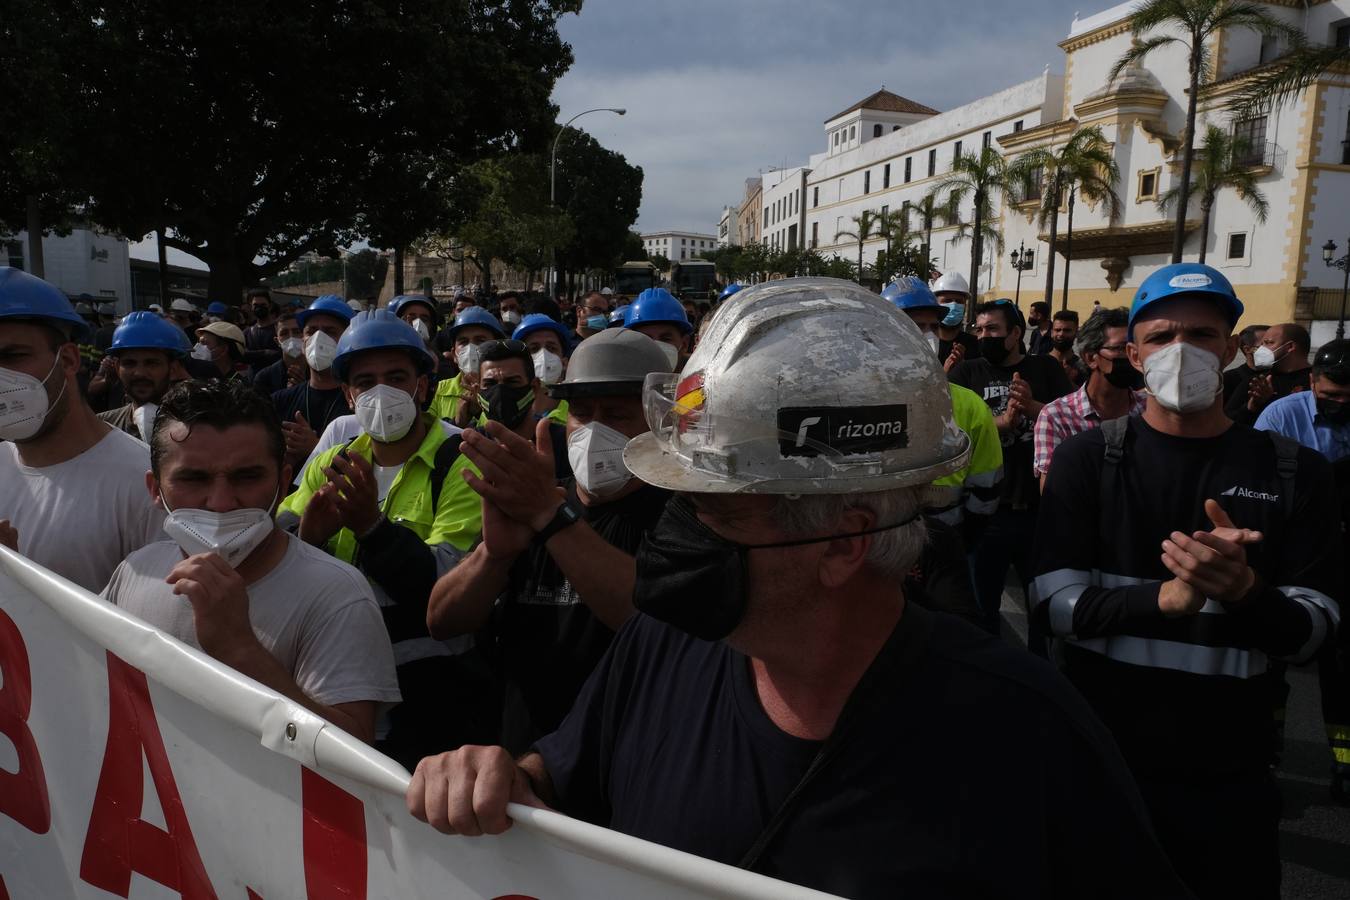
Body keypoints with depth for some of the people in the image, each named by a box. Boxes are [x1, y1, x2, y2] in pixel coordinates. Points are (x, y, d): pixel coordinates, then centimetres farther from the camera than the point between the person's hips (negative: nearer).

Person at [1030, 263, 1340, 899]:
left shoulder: (1294, 472, 0)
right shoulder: (1088, 458, -5)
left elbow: (1312, 633, -4)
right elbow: (1053, 603, -13)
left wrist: (1244, 590, -25)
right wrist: (1166, 598, -27)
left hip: (1230, 778, 1)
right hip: (1100, 762, -1)